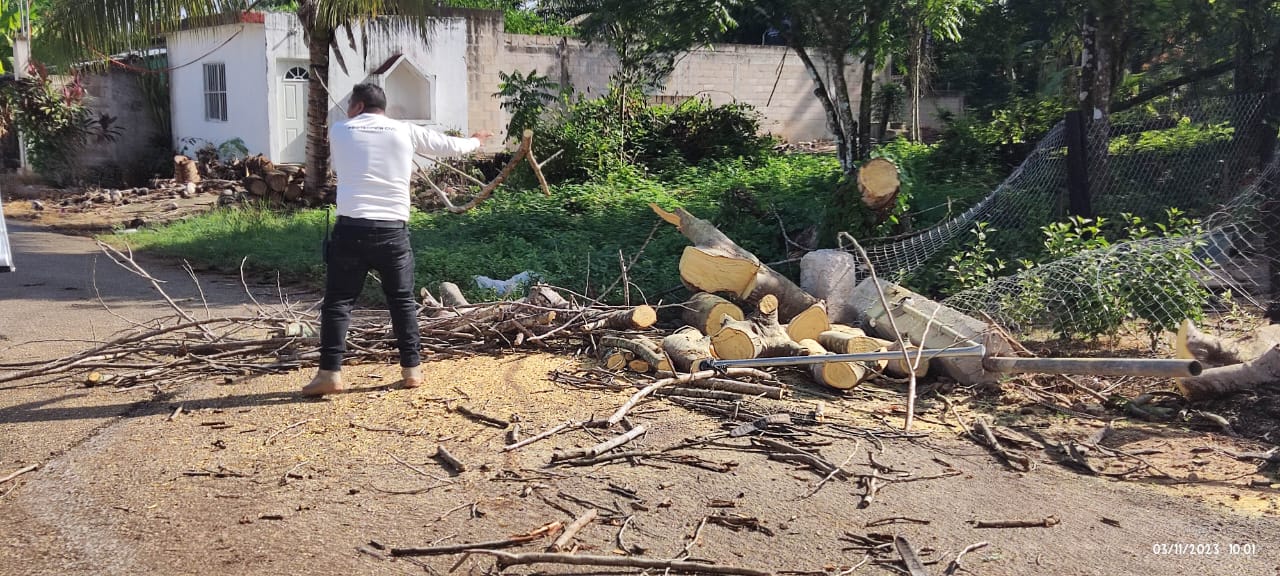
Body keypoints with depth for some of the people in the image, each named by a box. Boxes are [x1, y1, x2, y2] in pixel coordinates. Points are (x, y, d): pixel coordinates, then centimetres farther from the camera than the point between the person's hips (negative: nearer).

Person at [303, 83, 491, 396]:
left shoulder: (339, 131, 8)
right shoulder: (406, 132, 8)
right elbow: (450, 145, 19)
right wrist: (475, 141, 42)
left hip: (352, 227, -1)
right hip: (393, 229, 1)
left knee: (338, 301, 4)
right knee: (402, 300, 13)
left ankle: (330, 373, 0)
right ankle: (412, 369, 16)